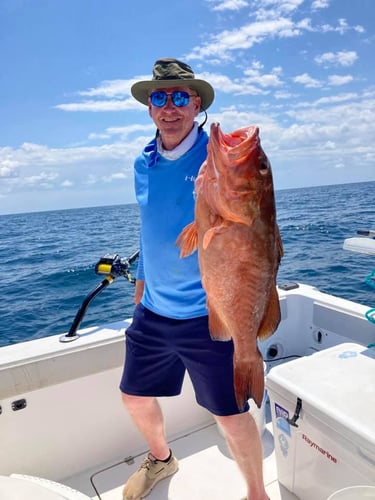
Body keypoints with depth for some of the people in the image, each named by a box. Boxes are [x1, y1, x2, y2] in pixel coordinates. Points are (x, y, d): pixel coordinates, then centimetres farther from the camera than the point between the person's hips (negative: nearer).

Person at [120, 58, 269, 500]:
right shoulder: (143, 164, 6)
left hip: (208, 314, -5)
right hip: (152, 312, 6)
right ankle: (160, 459, 53)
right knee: (134, 397, 20)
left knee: (231, 415, 6)